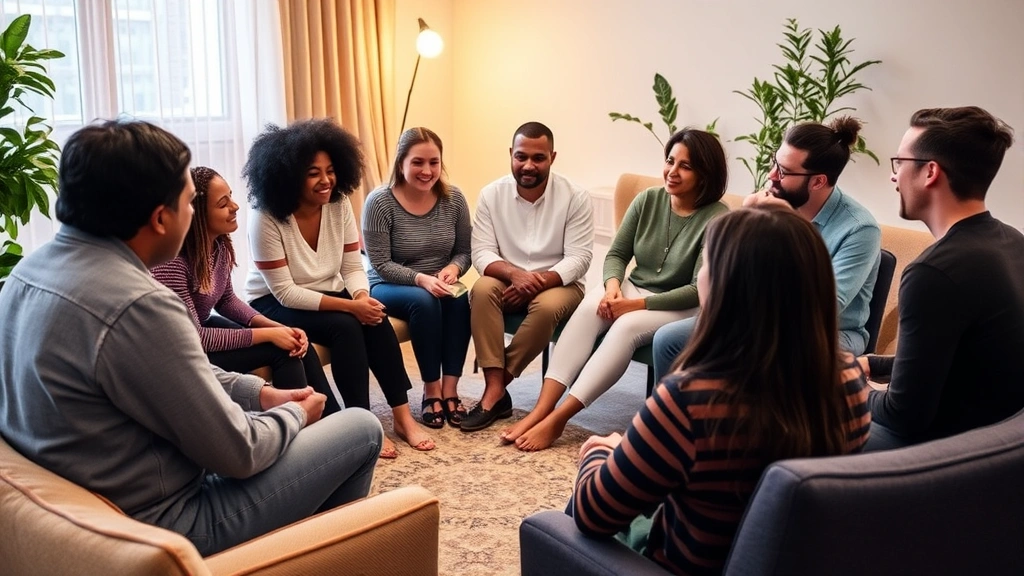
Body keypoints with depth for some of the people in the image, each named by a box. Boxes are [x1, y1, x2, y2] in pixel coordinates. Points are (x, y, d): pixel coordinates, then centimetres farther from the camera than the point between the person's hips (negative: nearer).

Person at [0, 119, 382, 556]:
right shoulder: (135, 305, -30)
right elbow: (236, 453, -21)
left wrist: (261, 392, 8)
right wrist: (295, 413, -2)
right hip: (157, 525, -9)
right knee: (362, 429, 3)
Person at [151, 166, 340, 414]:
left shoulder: (219, 244, -6)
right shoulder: (172, 261, -31)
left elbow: (227, 301, 8)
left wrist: (278, 328, -8)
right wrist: (268, 334, -23)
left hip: (201, 331, 8)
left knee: (296, 344, -5)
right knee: (281, 350, -17)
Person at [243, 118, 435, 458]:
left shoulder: (339, 204, -8)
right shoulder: (266, 218, -23)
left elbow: (353, 266, -4)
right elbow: (284, 292, -24)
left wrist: (362, 297, -27)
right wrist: (349, 305, -31)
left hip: (327, 293, 5)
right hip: (273, 303, -5)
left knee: (377, 320, -24)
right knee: (345, 326, -30)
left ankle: (402, 416, -17)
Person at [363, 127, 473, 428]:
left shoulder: (453, 198, -5)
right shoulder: (380, 202, -16)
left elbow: (465, 251, 3)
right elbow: (381, 264, -16)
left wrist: (453, 268, -20)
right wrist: (421, 279, -30)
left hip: (439, 287, 3)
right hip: (389, 287, -3)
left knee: (460, 299, -29)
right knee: (423, 301, -34)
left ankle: (450, 390, -22)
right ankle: (431, 391, -20)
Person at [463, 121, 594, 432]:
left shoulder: (575, 197, -10)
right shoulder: (492, 194, -4)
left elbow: (579, 257, -14)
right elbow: (482, 253, -9)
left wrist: (541, 281, -30)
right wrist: (515, 273, -30)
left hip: (558, 284, -2)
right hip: (509, 282, 2)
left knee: (547, 306, -35)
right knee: (482, 289, -31)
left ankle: (494, 390, -22)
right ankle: (496, 390, -31)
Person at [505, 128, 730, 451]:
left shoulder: (718, 219, -16)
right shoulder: (647, 200, -1)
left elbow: (700, 290, -19)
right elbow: (616, 253, 5)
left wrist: (637, 304, -23)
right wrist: (613, 286, -17)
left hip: (683, 309, -4)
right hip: (633, 290, 5)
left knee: (627, 326, -34)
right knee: (589, 308, -27)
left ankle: (557, 419, -33)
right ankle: (541, 409, -33)